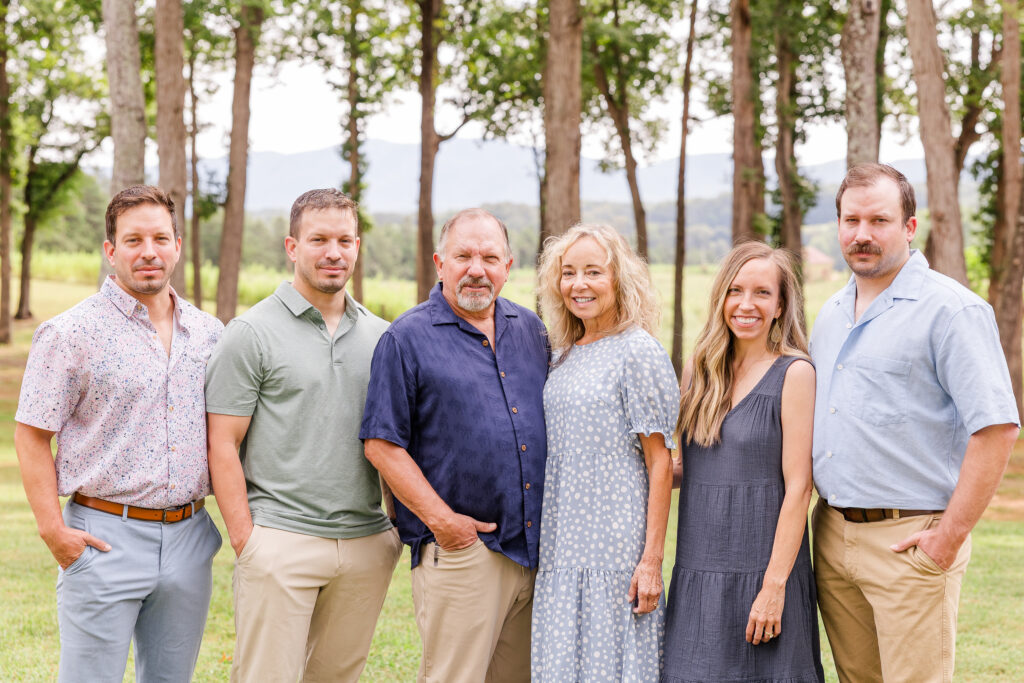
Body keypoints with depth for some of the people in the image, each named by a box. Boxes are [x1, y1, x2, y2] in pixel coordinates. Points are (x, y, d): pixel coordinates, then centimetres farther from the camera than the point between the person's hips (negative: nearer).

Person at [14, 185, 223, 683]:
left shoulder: (209, 333, 9)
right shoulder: (71, 333, -6)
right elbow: (31, 436, -5)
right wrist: (52, 529, -12)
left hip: (188, 539, 5)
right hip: (105, 539, -5)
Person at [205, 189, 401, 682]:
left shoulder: (380, 336, 12)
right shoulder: (252, 333, -2)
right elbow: (222, 445, -5)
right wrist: (244, 539, -11)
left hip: (368, 544, 5)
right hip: (281, 543, -4)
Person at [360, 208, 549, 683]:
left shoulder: (531, 330, 13)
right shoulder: (407, 338, -4)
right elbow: (382, 445, -8)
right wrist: (442, 521, -13)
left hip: (536, 548, 6)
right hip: (459, 551, -5)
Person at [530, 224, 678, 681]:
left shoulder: (639, 351, -8)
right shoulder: (563, 357, 13)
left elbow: (660, 462, -10)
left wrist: (652, 560, -14)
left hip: (616, 545, -7)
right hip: (562, 544, 7)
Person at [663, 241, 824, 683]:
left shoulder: (794, 373, -7)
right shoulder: (700, 371, 10)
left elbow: (798, 488, -10)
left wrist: (775, 584, -15)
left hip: (760, 572, -5)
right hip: (697, 570, 5)